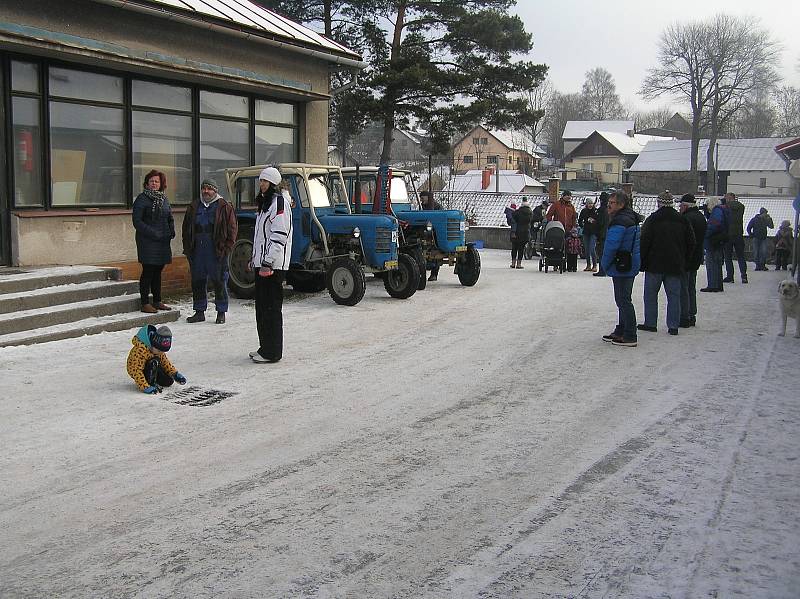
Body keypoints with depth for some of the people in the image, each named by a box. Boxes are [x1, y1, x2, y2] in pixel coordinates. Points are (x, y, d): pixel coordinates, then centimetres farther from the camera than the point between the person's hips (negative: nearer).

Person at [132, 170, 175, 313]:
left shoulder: (164, 199, 14)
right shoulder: (142, 199, -6)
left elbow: (170, 218, 23)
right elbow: (137, 221, -12)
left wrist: (171, 231, 4)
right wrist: (153, 233, -18)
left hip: (163, 242, 6)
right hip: (147, 242, -6)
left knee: (158, 271, 13)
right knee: (148, 272, -5)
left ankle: (157, 301, 20)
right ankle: (145, 303, 0)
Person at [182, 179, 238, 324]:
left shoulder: (224, 207, 1)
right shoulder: (194, 206, 13)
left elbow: (232, 229, -2)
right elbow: (186, 229, 18)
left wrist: (226, 249, -9)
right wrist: (187, 248, 8)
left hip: (216, 251, -4)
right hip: (197, 251, 4)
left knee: (219, 282, 0)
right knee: (197, 281, 8)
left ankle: (221, 312, 9)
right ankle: (199, 311, 17)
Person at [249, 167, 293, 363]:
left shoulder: (279, 202, -12)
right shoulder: (265, 202, 20)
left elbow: (279, 236, -19)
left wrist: (268, 262, -22)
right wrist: (255, 258, 22)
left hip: (273, 265, -10)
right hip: (262, 263, 10)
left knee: (271, 308, -7)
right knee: (262, 307, 14)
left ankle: (272, 352, -2)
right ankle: (265, 347, 23)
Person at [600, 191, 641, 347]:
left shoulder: (619, 222, -20)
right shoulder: (631, 219, 14)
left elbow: (611, 246, -24)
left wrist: (605, 264, -8)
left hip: (621, 268, -11)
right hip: (631, 267, 11)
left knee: (623, 301, -5)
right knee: (624, 300, 18)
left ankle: (629, 337, -2)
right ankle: (620, 332, 28)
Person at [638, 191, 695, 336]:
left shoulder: (652, 220, -7)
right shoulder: (682, 221, 6)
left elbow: (644, 242, -10)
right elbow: (691, 243, 10)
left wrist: (641, 262, -3)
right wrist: (682, 259, 18)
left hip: (654, 264, -3)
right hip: (675, 265, 3)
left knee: (651, 294, 7)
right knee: (674, 295, 5)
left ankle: (650, 323, 9)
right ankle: (673, 326, 4)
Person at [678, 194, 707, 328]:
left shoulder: (686, 218, -19)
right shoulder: (701, 217, 12)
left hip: (685, 259, -9)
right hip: (696, 259, 10)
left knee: (683, 288, -4)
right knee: (691, 288, 17)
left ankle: (684, 318, -2)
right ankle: (692, 316, 22)